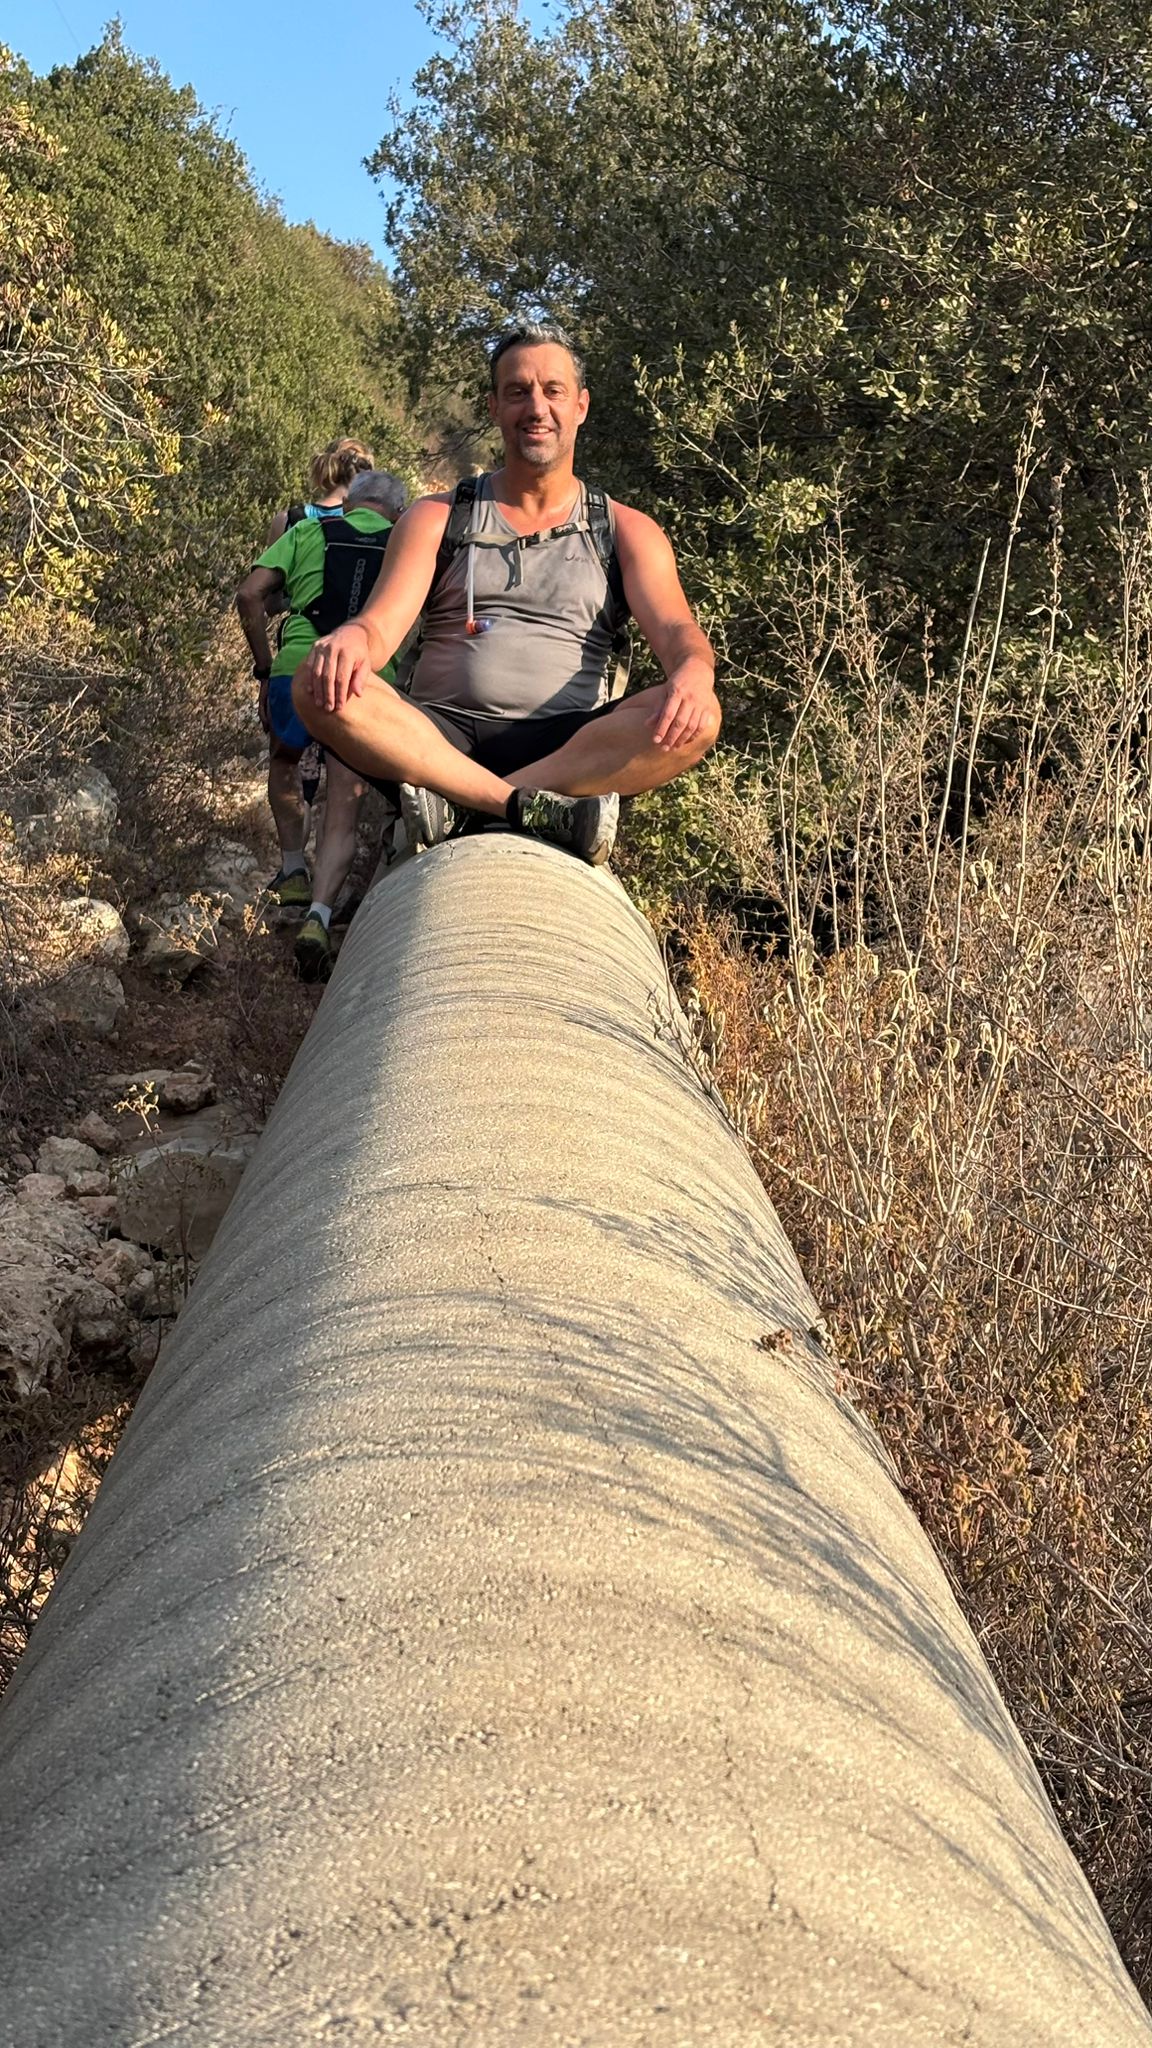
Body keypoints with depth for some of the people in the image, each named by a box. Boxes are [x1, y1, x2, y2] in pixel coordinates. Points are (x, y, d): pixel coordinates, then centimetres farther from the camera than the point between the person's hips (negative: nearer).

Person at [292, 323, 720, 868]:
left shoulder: (626, 531, 16)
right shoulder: (437, 517, 16)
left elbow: (674, 629, 0)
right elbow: (381, 626, 2)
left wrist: (693, 673, -26)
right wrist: (350, 639, -25)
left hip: (572, 748, 0)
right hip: (438, 736, 0)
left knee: (695, 719, -29)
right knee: (320, 690, -27)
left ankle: (452, 799, -32)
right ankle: (531, 807, -35)